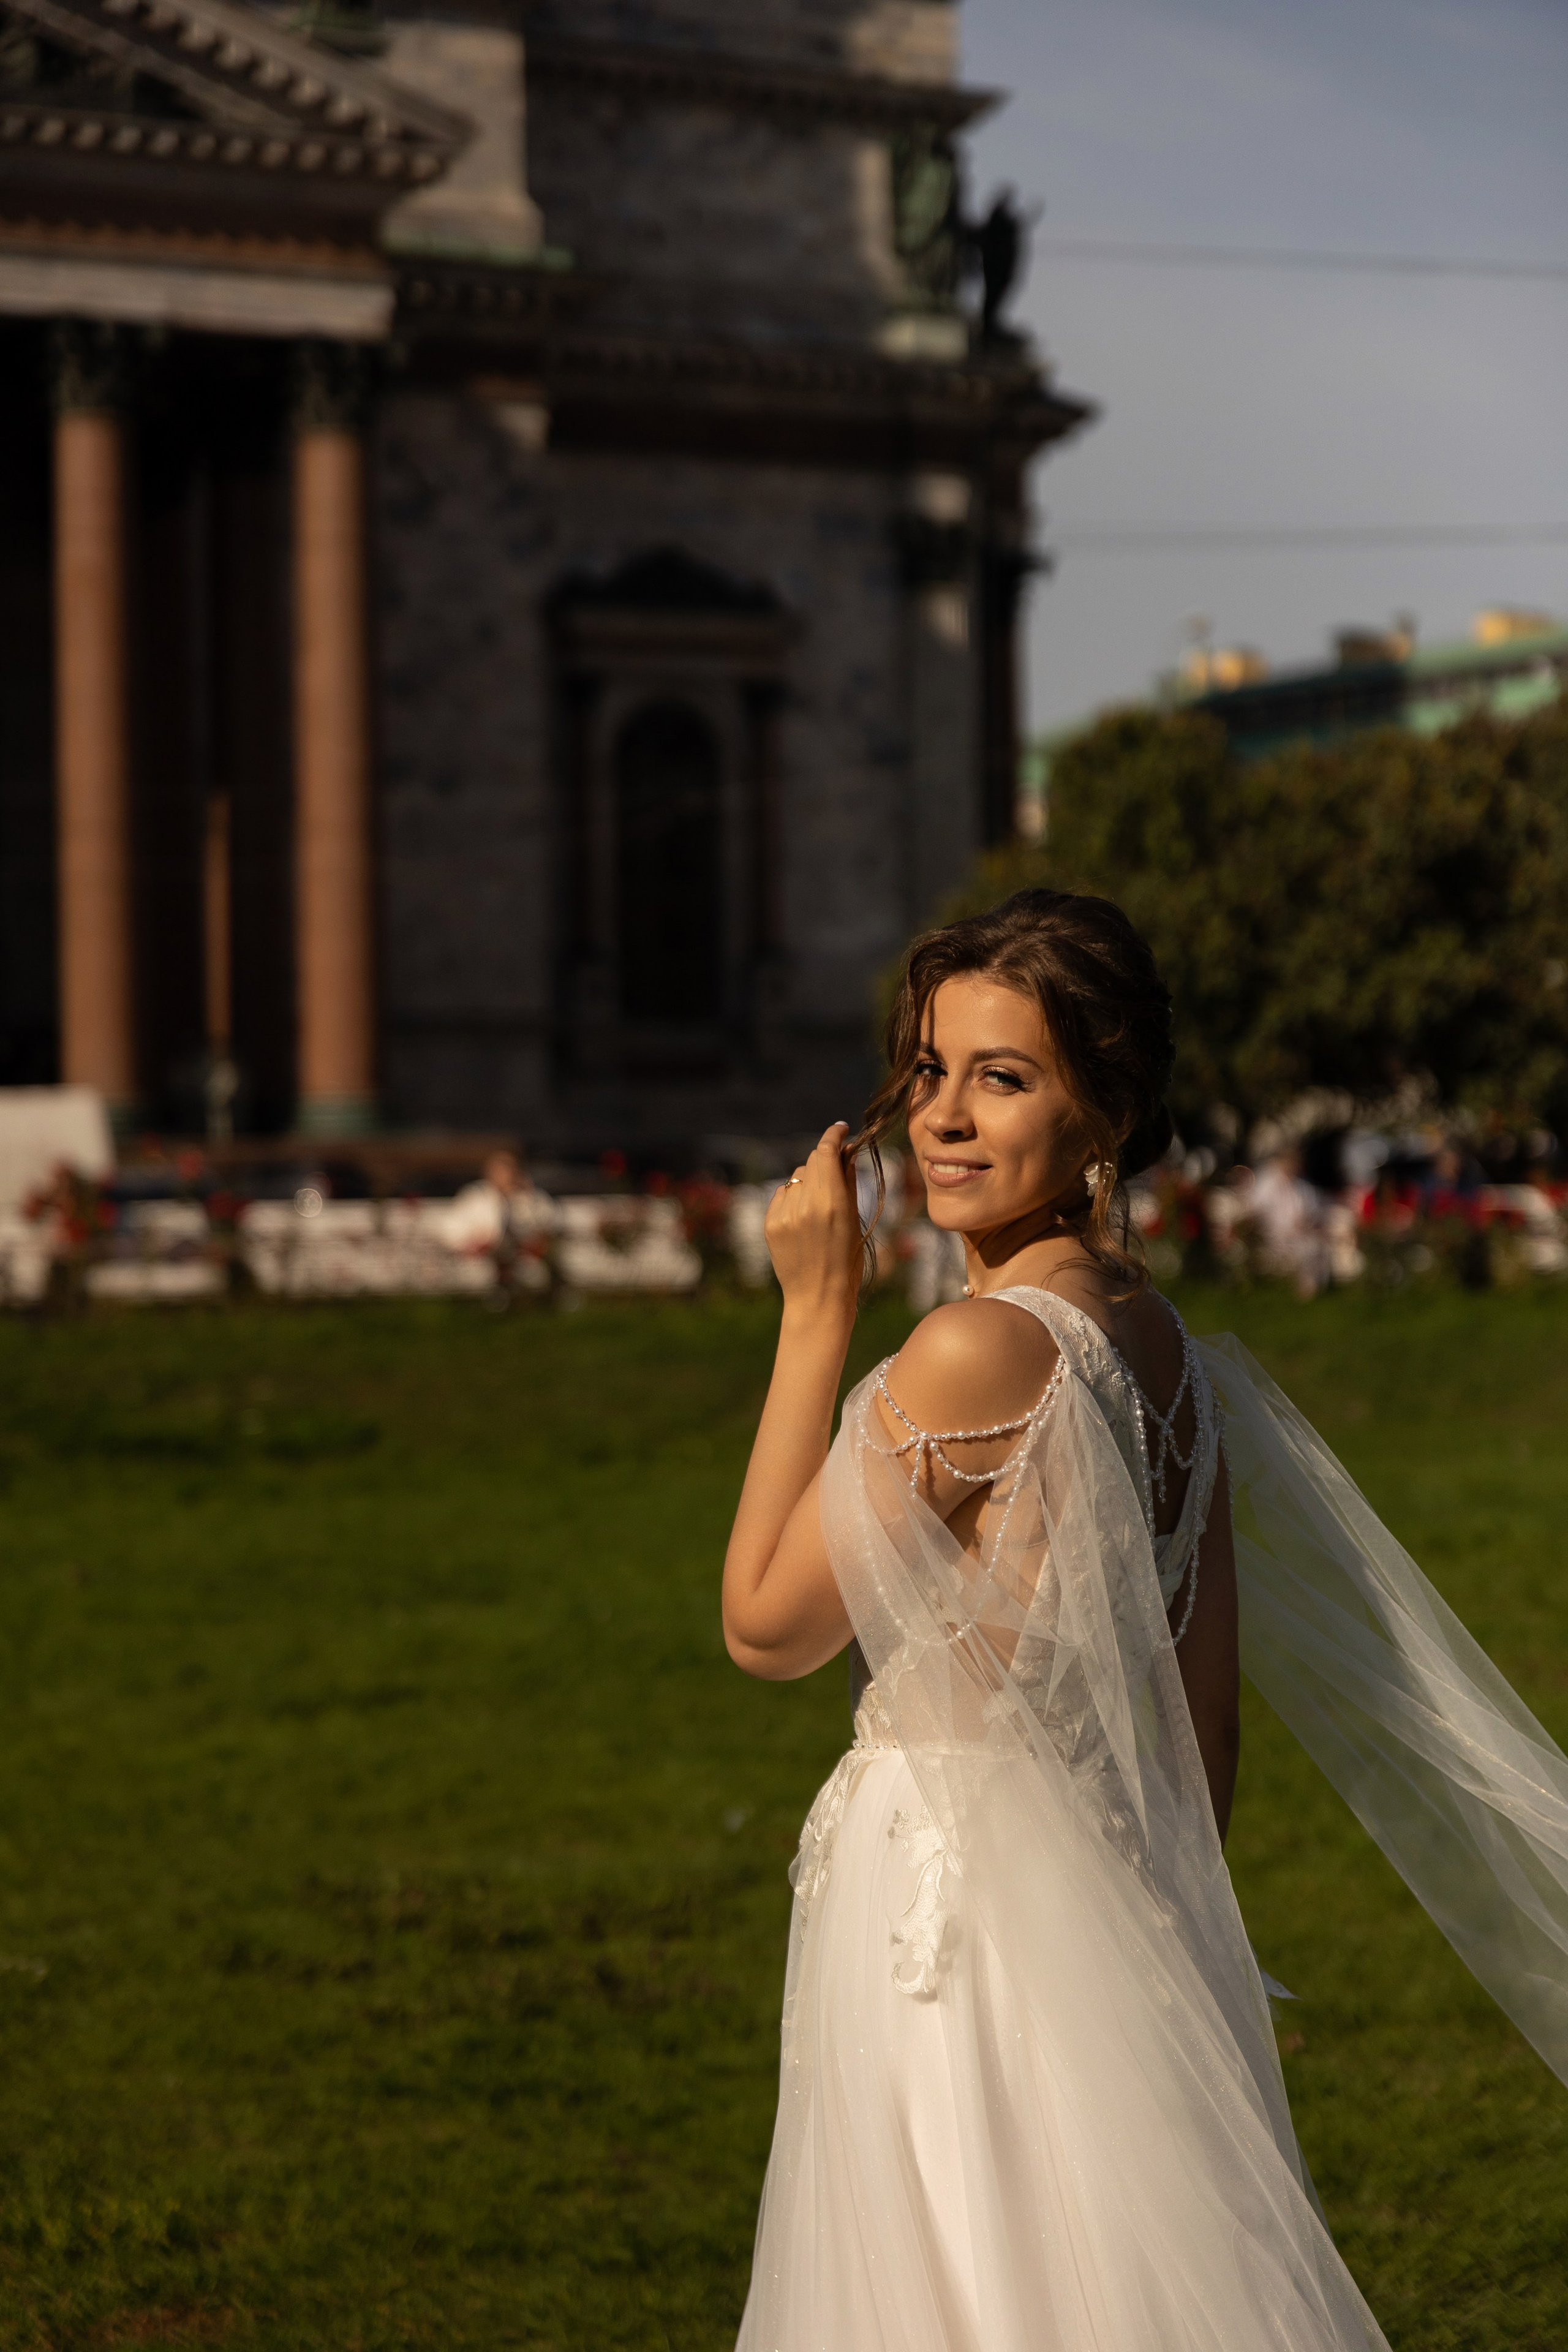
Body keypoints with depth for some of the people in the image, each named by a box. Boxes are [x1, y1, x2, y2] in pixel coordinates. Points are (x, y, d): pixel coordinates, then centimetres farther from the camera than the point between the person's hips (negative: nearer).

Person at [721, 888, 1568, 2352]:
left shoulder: (980, 1350, -20)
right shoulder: (1166, 1354, 6)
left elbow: (764, 1626, -10)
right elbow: (1204, 1716, 11)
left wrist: (815, 1311, -7)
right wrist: (1162, 1928, 20)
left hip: (955, 1935, -8)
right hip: (1117, 1930, 8)